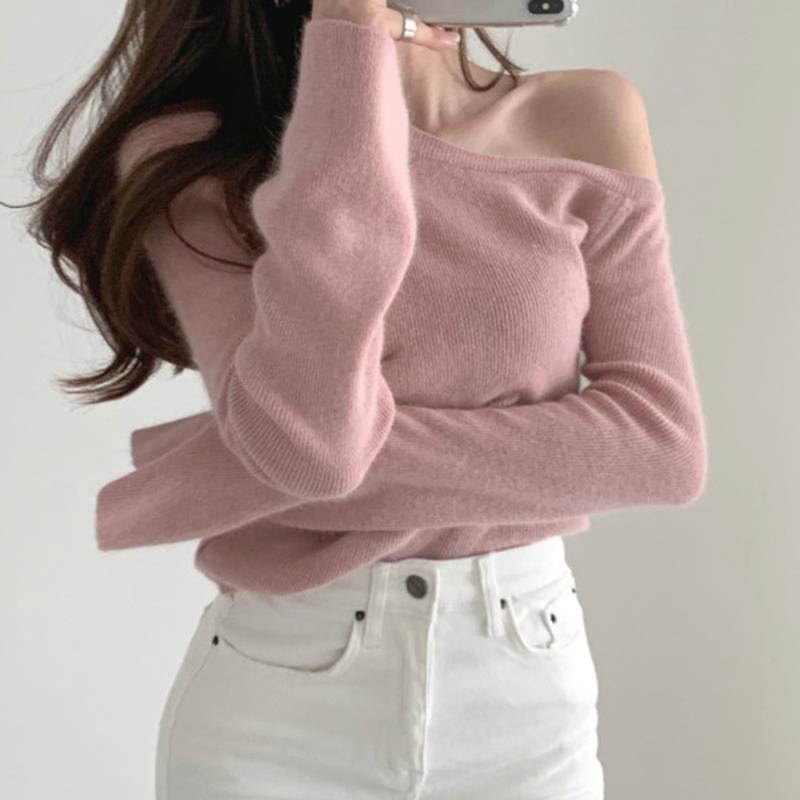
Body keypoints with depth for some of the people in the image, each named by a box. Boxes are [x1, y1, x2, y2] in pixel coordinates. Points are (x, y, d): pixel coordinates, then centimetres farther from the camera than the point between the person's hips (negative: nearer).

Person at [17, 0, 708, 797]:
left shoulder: (585, 118, -3)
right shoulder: (190, 153, -10)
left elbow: (663, 445, -10)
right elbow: (304, 432, -26)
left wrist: (361, 446, -21)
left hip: (527, 709, 2)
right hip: (270, 720, -1)